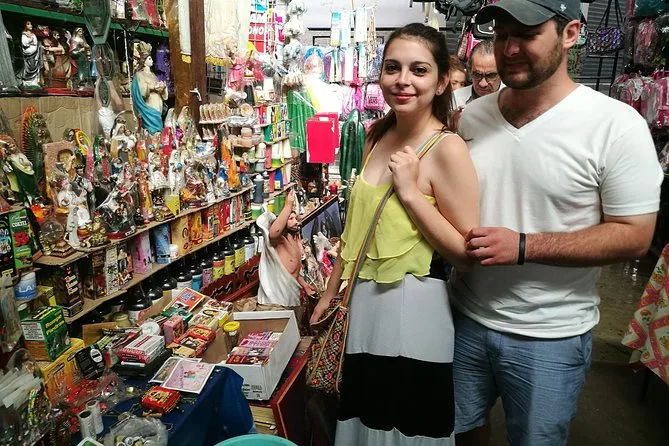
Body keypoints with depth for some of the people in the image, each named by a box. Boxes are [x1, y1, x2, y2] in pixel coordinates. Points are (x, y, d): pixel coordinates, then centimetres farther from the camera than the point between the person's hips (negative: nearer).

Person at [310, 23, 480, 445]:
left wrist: (410, 191, -23)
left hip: (413, 307, -6)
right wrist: (331, 291, 16)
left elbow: (468, 253, -18)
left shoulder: (448, 148, -16)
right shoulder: (376, 135, 4)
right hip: (364, 299, 7)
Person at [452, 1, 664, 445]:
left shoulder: (616, 124, -14)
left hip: (549, 337, -3)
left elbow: (634, 236, -14)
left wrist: (523, 246, -23)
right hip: (467, 317, 4)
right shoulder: (472, 116, 0)